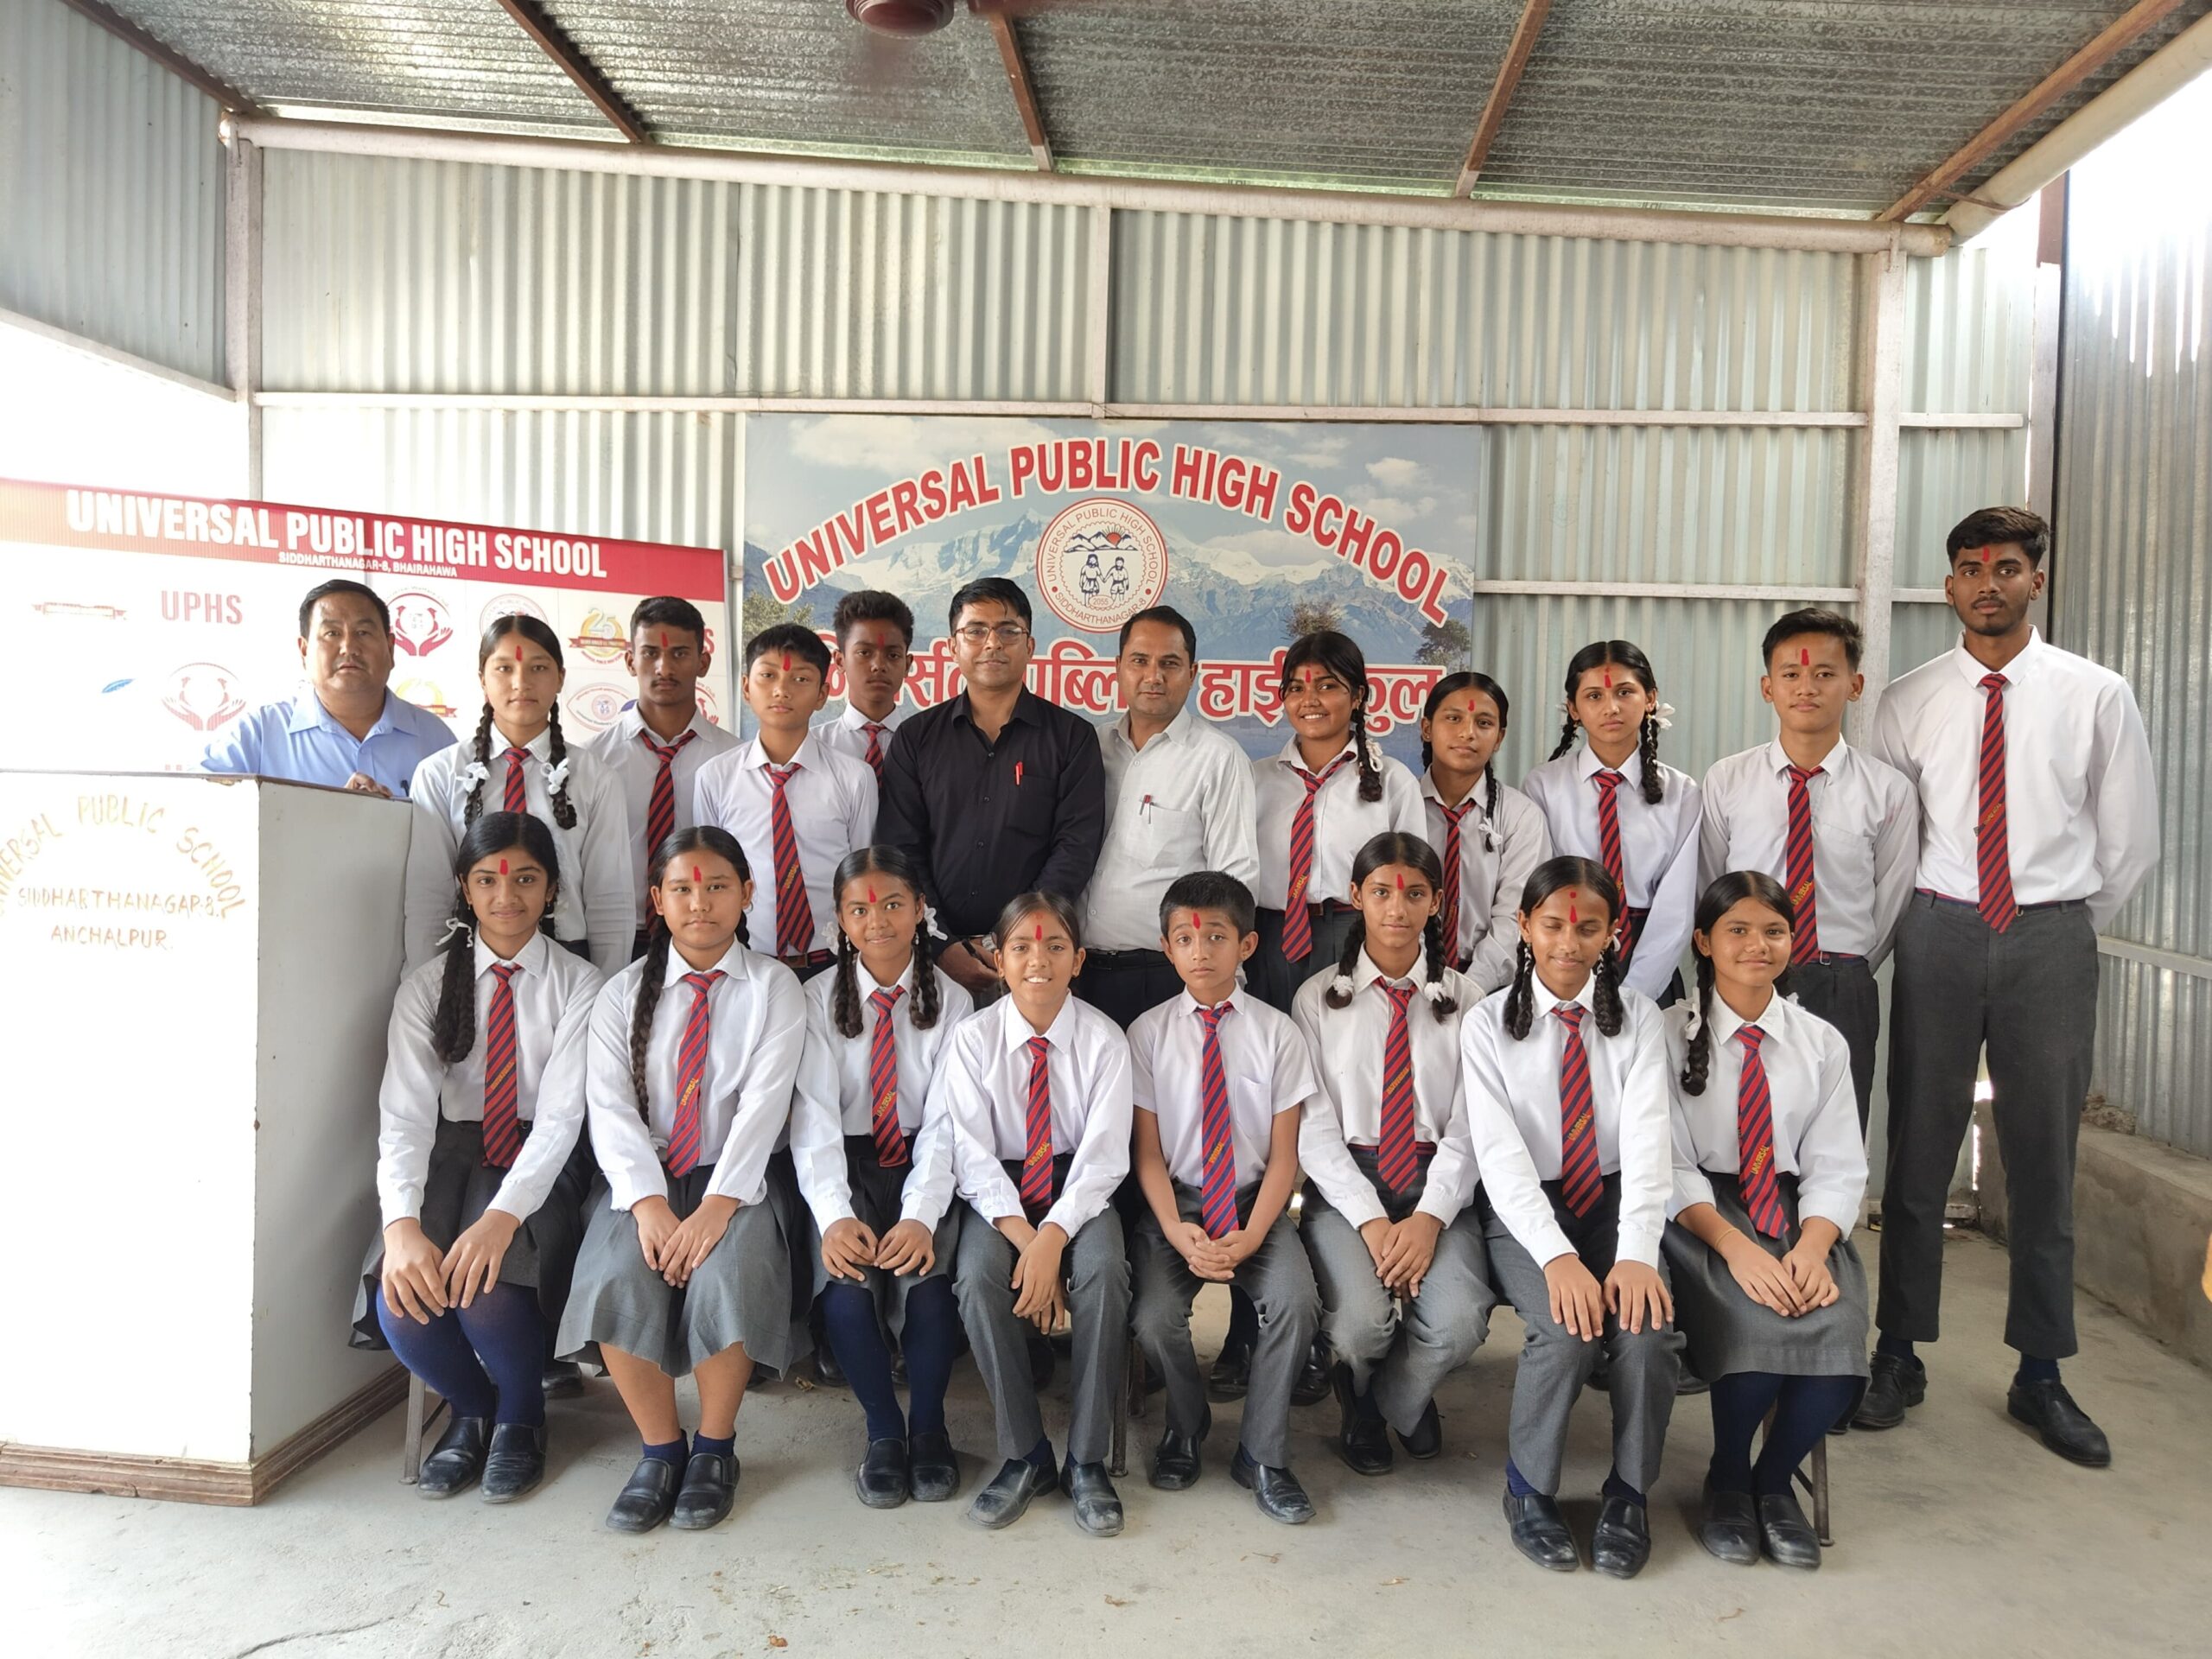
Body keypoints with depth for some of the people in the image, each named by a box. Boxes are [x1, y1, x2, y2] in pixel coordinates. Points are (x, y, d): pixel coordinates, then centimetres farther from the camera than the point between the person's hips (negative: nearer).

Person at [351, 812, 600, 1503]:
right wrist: (402, 1225, -28)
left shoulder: (577, 985, -3)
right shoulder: (428, 985, 3)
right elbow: (404, 1113, -10)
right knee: (403, 1305, -24)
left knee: (488, 1295, -29)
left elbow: (561, 1117, -14)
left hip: (538, 1167, -2)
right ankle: (472, 1408, 11)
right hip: (450, 1159, 2)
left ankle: (520, 1415, 7)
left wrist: (502, 1217, -31)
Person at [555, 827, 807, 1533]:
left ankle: (714, 1449, -5)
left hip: (732, 1178, -2)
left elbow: (763, 1105, -10)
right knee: (617, 1280, -27)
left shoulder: (774, 988, 2)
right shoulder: (624, 992, 7)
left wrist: (717, 1205, -23)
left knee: (729, 1277, -30)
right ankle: (660, 1450, -5)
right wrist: (649, 1203, -19)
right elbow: (611, 1110, -3)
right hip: (642, 1176, 2)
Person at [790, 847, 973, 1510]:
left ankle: (928, 1427, -1)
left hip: (923, 1167, 0)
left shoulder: (951, 1001, 0)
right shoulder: (820, 1000, 0)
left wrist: (920, 1216, -26)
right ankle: (884, 1430, -2)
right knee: (845, 1288, -27)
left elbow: (944, 1122, -9)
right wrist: (834, 1216, -27)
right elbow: (814, 1117, -10)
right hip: (849, 1167, 0)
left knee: (928, 1282, -27)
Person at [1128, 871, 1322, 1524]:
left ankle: (1262, 1455, 0)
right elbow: (1148, 1151, -1)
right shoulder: (1149, 1033, -1)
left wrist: (1252, 1236, -16)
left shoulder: (1276, 1033, -1)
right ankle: (1186, 1426, 13)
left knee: (1295, 1302, -26)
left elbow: (1283, 1155, -2)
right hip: (1174, 1201, 0)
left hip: (1254, 1201, 0)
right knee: (1156, 1316, -23)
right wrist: (1177, 1232, -16)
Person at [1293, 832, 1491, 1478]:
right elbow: (1315, 1128, -3)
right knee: (1362, 1321, -27)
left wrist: (1430, 1218, -15)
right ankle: (1361, 1405, 12)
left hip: (1437, 1184, 1)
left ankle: (1393, 1402, 12)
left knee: (1457, 1323, -25)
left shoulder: (1463, 1001, 7)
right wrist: (1370, 1219, -15)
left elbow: (1467, 1127, 0)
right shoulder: (1319, 999, 4)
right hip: (1344, 1183, -1)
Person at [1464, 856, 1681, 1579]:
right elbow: (1500, 1154, -14)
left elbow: (1647, 1140, -11)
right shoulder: (1488, 1025, -5)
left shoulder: (1636, 1018, 0)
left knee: (1649, 1325, -26)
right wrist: (1556, 1256, -28)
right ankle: (1529, 1487, 0)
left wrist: (1636, 1253, -26)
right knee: (1566, 1330, -28)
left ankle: (1629, 1494, 0)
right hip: (1523, 1208, -2)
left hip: (1615, 1201, 2)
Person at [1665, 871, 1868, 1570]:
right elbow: (1670, 1165, -7)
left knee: (1836, 1339, -26)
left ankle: (1773, 1481, 3)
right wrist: (1735, 1247, -23)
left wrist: (1813, 1248, -16)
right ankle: (1726, 1480, 0)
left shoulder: (1822, 1042, 10)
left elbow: (1837, 1168, 4)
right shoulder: (1670, 1036, 0)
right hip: (1702, 1216, -3)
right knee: (1758, 1329, -31)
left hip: (1801, 1215, 3)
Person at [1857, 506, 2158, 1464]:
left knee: (2043, 1161, 7)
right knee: (1918, 1151, 4)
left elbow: (2129, 839, 9)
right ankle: (1900, 1356, 17)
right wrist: (1914, 925, 9)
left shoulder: (2096, 696, 3)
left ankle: (2040, 1376, 21)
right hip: (1939, 932, 0)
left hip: (2053, 938, 0)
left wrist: (2072, 927, 10)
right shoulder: (1910, 702, 4)